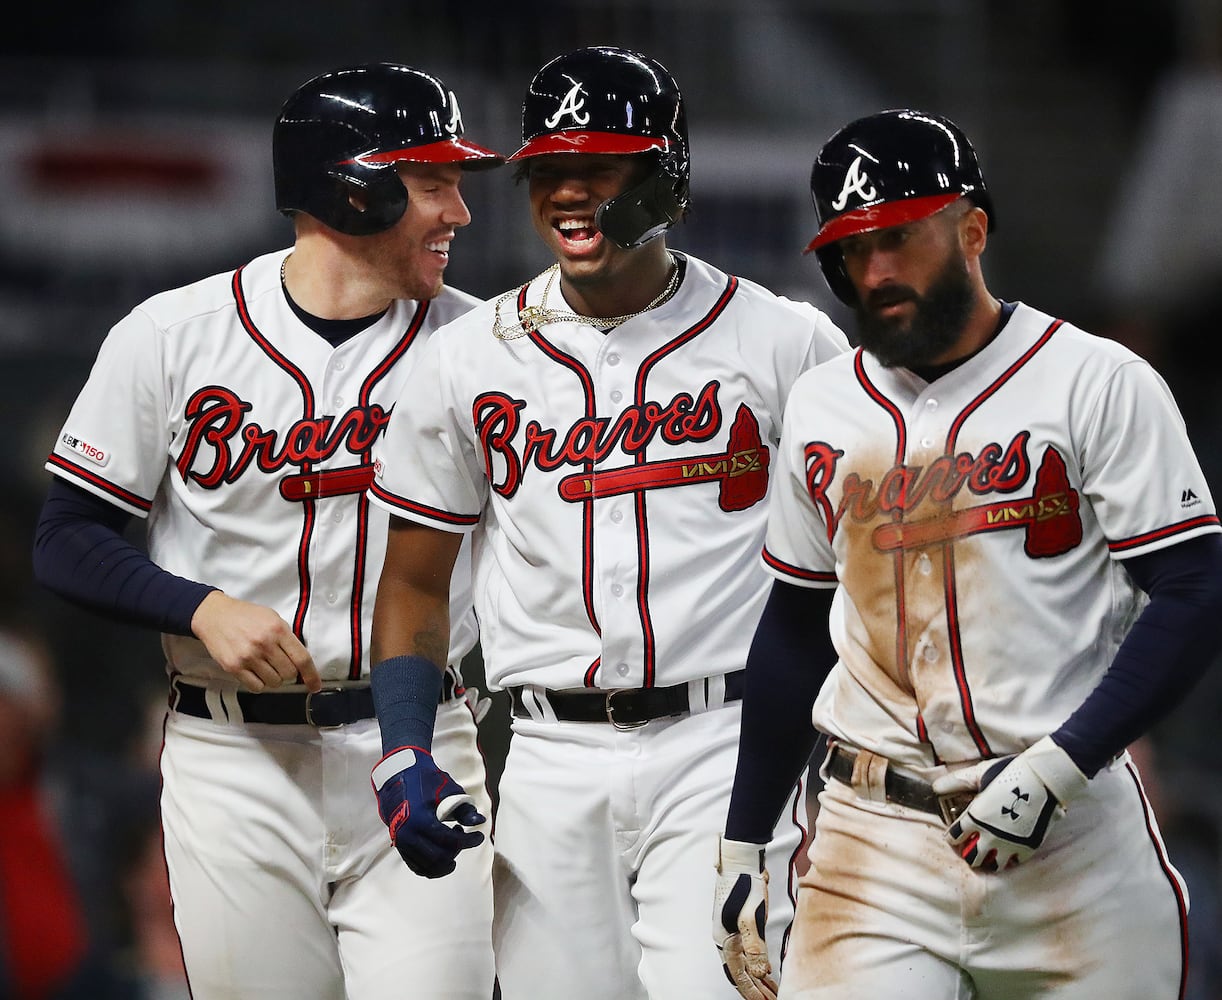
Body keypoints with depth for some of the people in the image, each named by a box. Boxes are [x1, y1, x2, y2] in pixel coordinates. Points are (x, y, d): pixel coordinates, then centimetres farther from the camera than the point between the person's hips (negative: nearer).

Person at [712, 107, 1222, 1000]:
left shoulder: (1098, 384, -3)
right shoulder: (823, 407, 12)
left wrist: (1056, 767, -17)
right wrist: (743, 843, 16)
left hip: (1077, 834, -3)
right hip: (876, 843, 3)